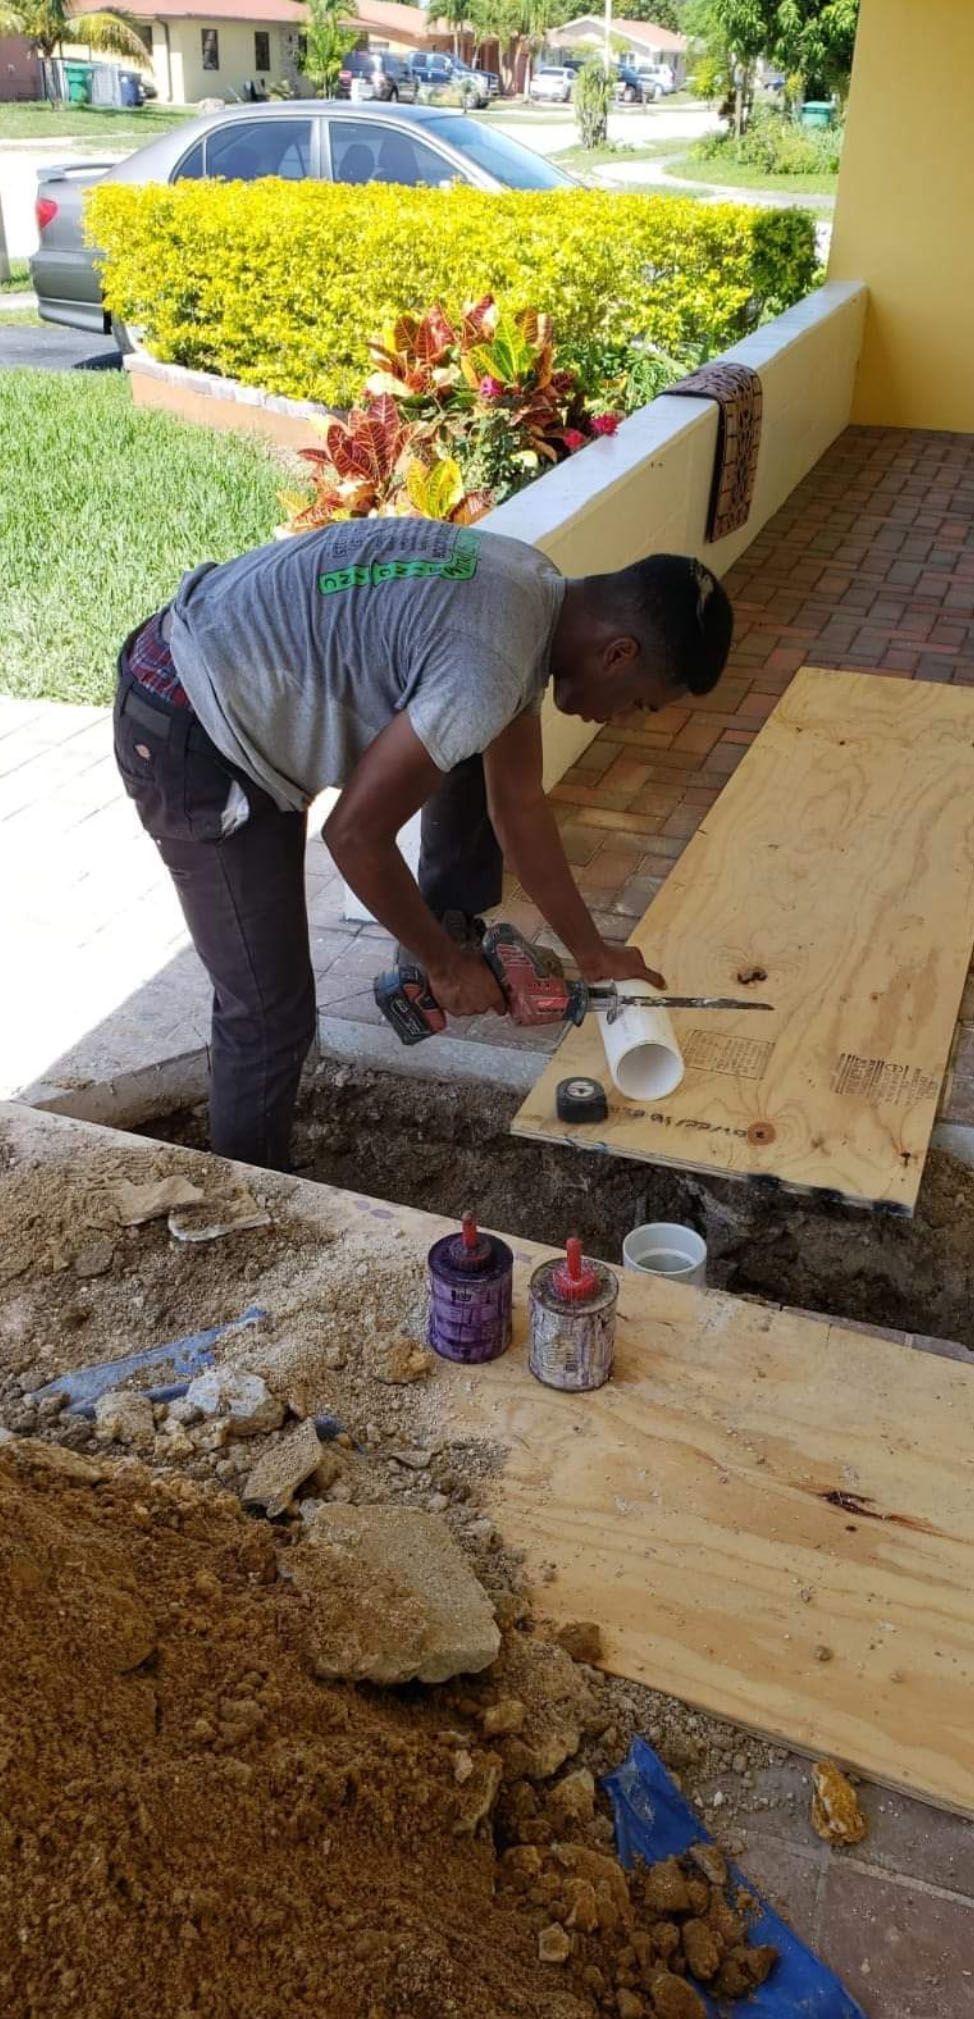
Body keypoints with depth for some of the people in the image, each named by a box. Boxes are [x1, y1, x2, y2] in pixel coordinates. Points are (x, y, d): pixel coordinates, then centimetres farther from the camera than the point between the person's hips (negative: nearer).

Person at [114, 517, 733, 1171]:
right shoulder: (489, 668, -29)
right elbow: (355, 835, -24)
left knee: (489, 742, 14)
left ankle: (454, 929, 29)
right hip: (190, 741, -9)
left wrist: (593, 953, 14)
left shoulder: (539, 595, 1)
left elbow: (519, 804, 9)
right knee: (272, 1015, -5)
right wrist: (444, 964, -9)